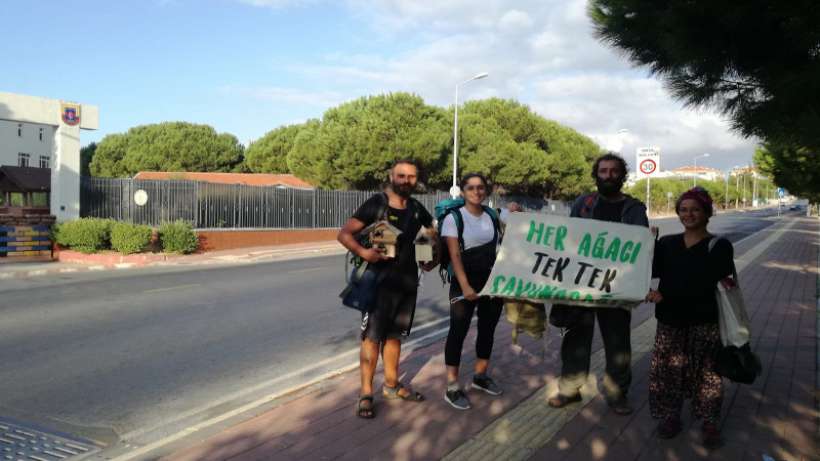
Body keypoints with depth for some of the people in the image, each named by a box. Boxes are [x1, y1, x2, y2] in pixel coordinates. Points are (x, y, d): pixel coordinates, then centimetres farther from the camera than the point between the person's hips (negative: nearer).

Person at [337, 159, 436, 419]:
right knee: (372, 337, -3)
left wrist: (434, 258, 5)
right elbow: (344, 234, -11)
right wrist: (362, 252, -29)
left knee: (394, 335, 15)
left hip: (408, 282, 5)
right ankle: (366, 393, 5)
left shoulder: (417, 209, 8)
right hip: (380, 281, -5)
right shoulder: (375, 204, -8)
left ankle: (391, 385, 28)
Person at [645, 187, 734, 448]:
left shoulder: (719, 247, -4)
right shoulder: (667, 244, 8)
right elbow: (650, 271, -4)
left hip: (704, 322, -2)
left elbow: (703, 284, -16)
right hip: (670, 320, 3)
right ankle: (671, 416, 21)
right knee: (668, 370, 4)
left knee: (705, 372, 5)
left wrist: (665, 296, -21)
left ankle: (709, 422, 21)